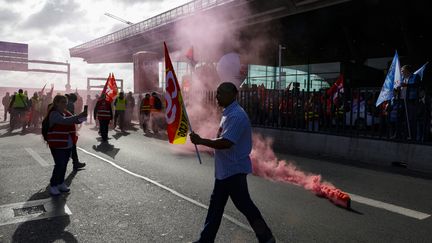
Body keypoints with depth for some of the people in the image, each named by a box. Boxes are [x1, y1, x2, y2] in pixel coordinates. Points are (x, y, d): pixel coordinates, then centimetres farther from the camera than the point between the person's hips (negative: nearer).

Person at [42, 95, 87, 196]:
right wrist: (78, 116, -39)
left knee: (64, 165, 14)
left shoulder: (66, 113, 11)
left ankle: (61, 183, 27)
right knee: (59, 165, -6)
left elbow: (75, 121, 8)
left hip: (68, 145, 7)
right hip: (57, 145, -7)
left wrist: (81, 118, -15)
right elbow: (65, 121, -31)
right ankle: (53, 185, 9)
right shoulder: (54, 114, -14)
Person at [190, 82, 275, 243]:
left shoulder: (236, 115, -22)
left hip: (234, 169, -10)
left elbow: (225, 143, -30)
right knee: (216, 203, 16)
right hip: (226, 169, 10)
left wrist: (200, 141, -22)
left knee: (243, 204, 3)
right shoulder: (229, 113, 11)